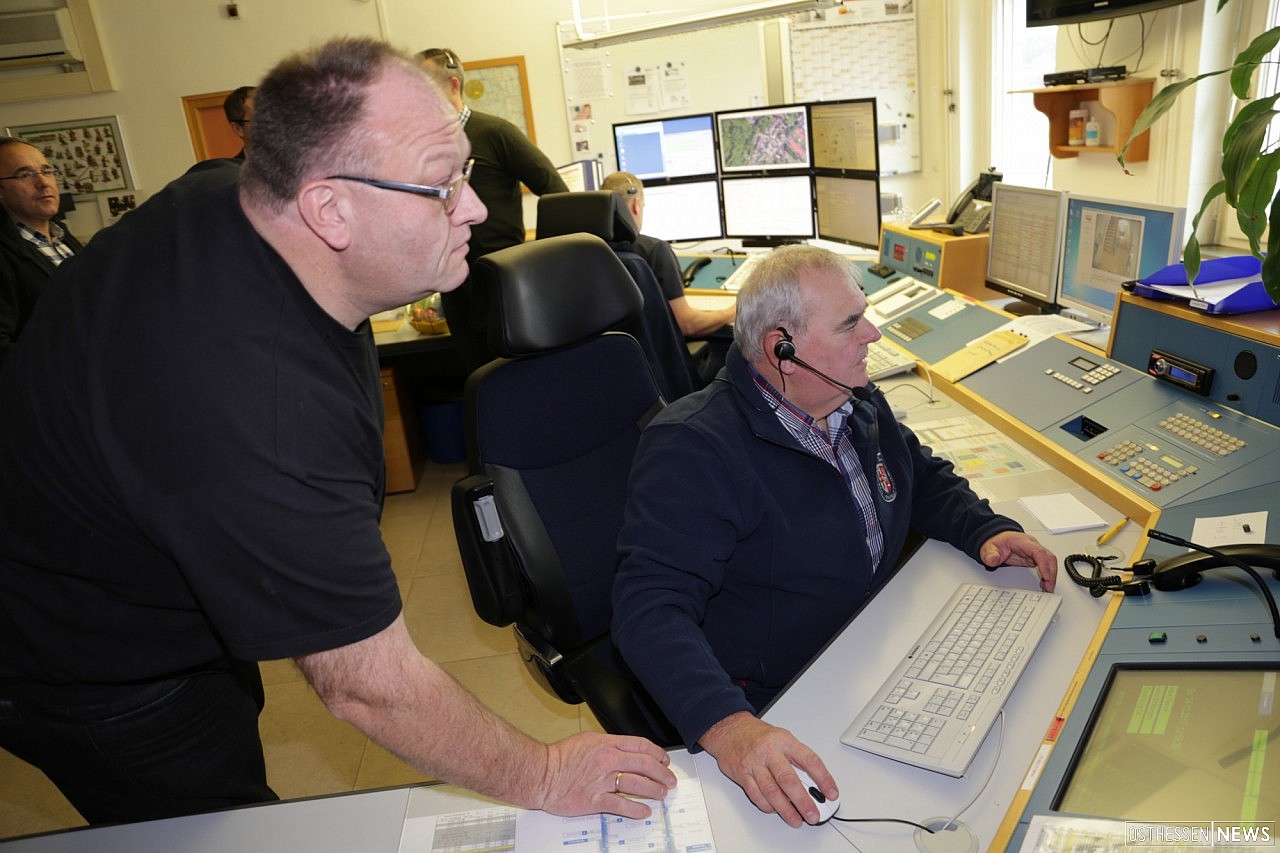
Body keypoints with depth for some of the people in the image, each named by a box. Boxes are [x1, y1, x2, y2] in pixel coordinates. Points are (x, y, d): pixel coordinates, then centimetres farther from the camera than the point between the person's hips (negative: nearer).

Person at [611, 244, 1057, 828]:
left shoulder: (858, 404, 5)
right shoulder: (694, 451, -24)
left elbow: (924, 476, 22)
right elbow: (651, 605, -31)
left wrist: (986, 531, 2)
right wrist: (728, 727, -46)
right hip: (771, 710, -8)